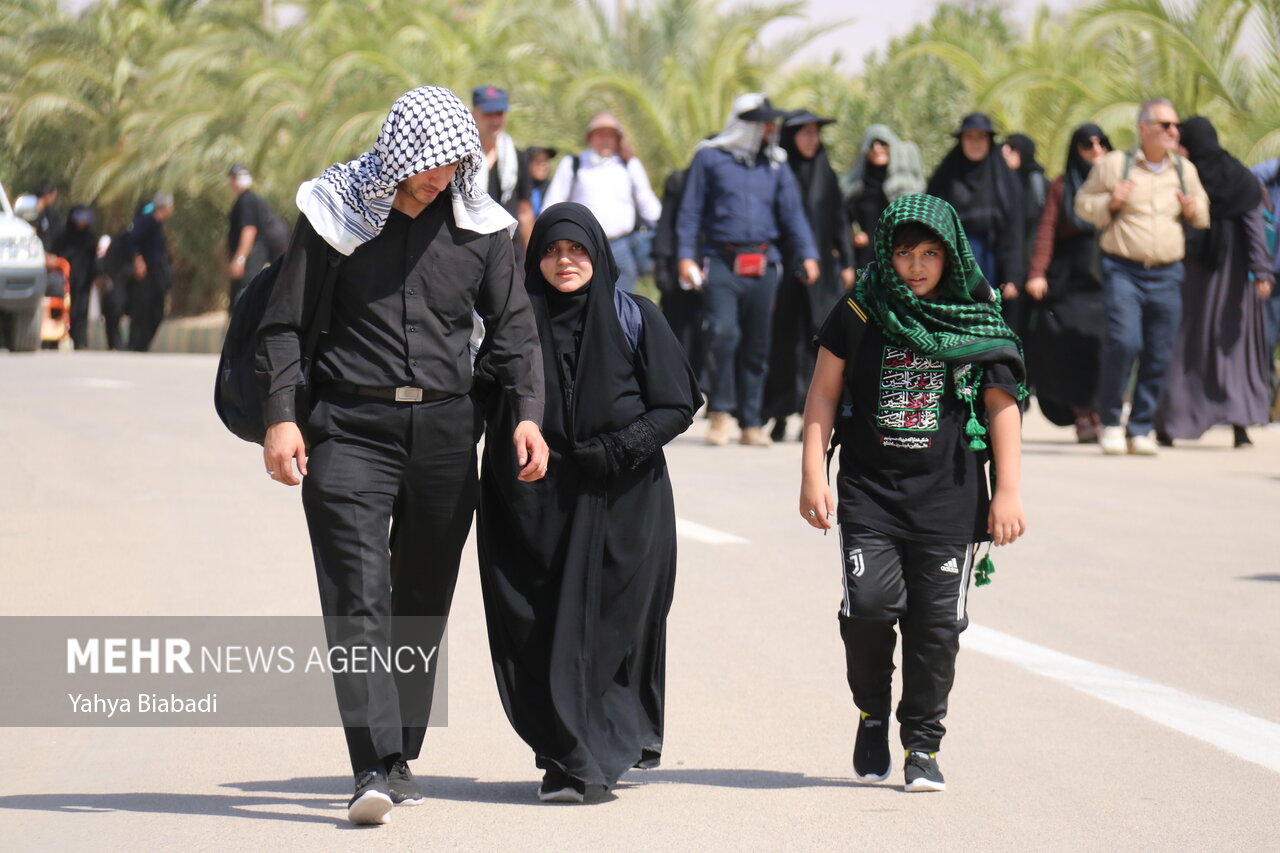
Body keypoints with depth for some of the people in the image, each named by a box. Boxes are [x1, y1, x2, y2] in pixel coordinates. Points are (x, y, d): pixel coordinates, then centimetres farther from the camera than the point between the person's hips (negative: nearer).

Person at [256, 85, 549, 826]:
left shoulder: (479, 224, 6)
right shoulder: (336, 214, -1)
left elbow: (513, 326, 10)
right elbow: (285, 322, 3)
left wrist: (527, 412, -5)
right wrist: (281, 415, -8)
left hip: (445, 430, 3)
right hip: (350, 425, -3)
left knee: (424, 601, 9)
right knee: (358, 598, -14)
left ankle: (401, 755, 21)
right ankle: (377, 768, -20)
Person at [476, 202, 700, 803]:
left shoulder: (635, 318, 3)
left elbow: (677, 407, 2)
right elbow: (486, 406, 9)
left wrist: (616, 450, -10)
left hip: (624, 505, -1)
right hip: (534, 504, 1)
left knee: (615, 626, -3)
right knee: (544, 632, -4)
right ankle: (567, 759, 0)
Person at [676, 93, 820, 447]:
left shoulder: (775, 164, 13)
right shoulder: (710, 158, 4)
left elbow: (792, 212, 11)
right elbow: (690, 209, 4)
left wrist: (807, 255, -2)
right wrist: (686, 255, -5)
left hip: (762, 264, 4)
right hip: (720, 261, -4)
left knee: (756, 345, 6)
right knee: (723, 332, -19)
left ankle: (752, 422, 14)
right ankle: (720, 411, -5)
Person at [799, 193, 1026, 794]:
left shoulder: (978, 321, 3)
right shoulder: (859, 314, 2)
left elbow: (1001, 403, 5)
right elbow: (823, 394, 7)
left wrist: (1008, 491, 0)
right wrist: (813, 475, 0)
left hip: (949, 496, 1)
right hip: (869, 491, 0)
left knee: (936, 623, -1)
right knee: (869, 606, -15)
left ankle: (922, 744, 14)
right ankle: (872, 715, 11)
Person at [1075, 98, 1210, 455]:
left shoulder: (1186, 171, 14)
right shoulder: (1114, 164, 3)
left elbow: (1205, 215, 25)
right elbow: (1083, 204, 9)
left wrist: (1194, 211, 1)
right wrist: (1110, 202, -11)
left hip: (1167, 274, 4)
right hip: (1123, 270, -4)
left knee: (1159, 355, 1)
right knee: (1123, 342, -19)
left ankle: (1140, 429, 13)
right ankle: (1110, 422, -3)